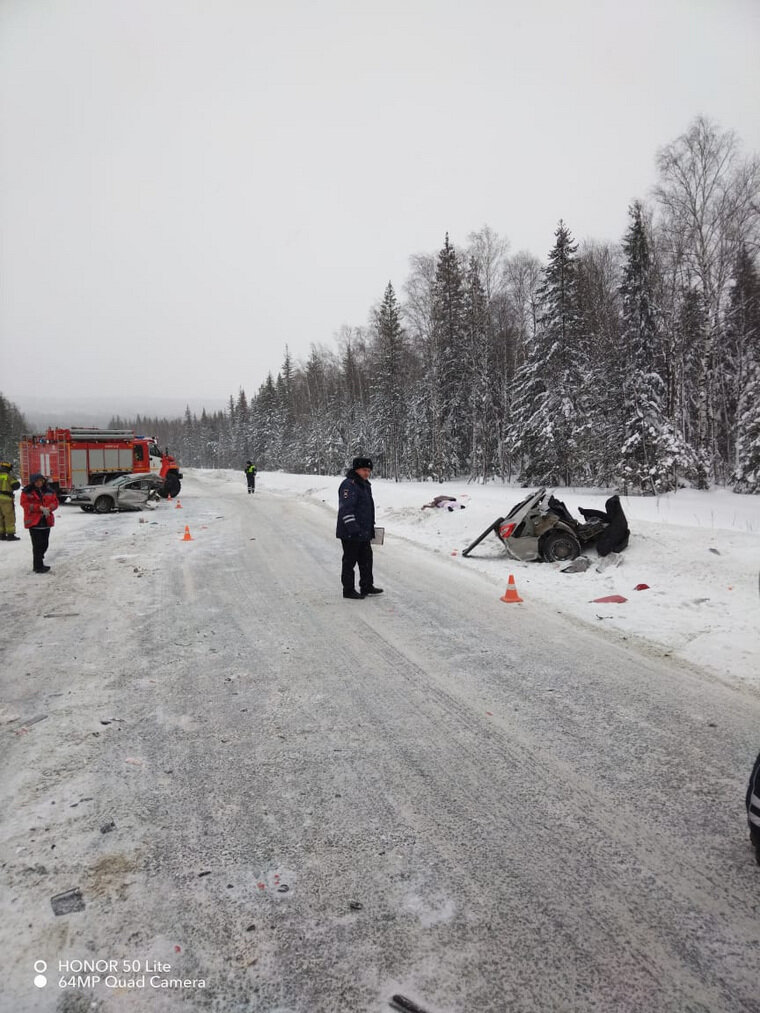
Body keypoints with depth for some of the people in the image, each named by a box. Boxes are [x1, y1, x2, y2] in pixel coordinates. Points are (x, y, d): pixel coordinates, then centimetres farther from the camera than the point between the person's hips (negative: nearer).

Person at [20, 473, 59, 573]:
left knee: (44, 544, 12)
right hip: (34, 521, -5)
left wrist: (49, 508, -13)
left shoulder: (49, 490, 8)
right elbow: (25, 504, -11)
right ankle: (38, 567, -1)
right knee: (37, 545, -8)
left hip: (46, 521, 5)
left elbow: (55, 502, 8)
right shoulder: (27, 492, -4)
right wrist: (40, 507, -20)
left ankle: (39, 562, 29)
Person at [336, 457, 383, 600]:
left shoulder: (365, 485, 17)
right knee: (350, 561, 0)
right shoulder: (349, 485, -15)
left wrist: (371, 527, 26)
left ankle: (367, 587, 28)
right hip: (350, 534, -10)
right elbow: (346, 509, -23)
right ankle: (348, 590, 8)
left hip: (364, 533, 10)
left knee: (366, 559, 16)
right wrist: (353, 529, -27)